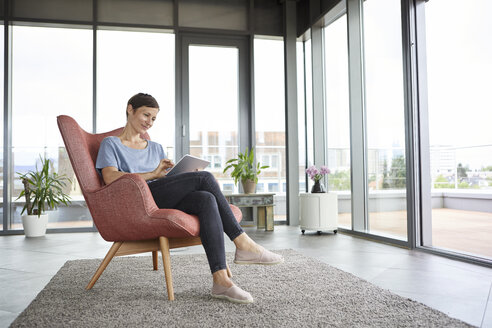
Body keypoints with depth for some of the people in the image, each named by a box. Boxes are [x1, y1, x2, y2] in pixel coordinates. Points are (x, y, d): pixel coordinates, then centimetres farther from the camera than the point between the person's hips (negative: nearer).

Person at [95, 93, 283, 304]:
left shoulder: (155, 148, 32)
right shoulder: (111, 144, 15)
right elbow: (110, 178, -6)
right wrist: (153, 174, -13)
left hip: (163, 203, 5)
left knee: (206, 199, -29)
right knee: (204, 177, -24)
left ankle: (220, 279, -38)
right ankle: (243, 243, -21)